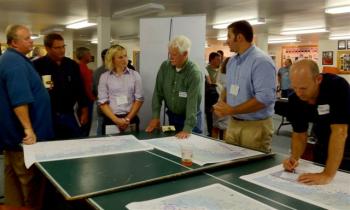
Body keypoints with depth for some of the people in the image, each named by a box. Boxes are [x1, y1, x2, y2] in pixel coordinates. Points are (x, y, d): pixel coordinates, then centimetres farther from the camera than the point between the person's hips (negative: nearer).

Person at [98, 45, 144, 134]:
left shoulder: (135, 75, 4)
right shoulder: (104, 77, 2)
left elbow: (139, 99, 2)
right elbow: (102, 102, -1)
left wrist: (128, 119, -9)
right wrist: (116, 120, -13)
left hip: (131, 120, 1)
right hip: (111, 120, 0)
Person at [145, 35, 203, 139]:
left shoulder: (195, 73, -22)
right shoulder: (165, 66, -6)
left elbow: (193, 102, -28)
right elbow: (158, 92, -2)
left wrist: (187, 129, -34)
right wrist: (155, 116, -8)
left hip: (190, 118, -4)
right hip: (172, 116, 4)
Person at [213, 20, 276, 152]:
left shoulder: (261, 61, -17)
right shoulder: (232, 61, 10)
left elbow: (265, 98, -25)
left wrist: (231, 110, -22)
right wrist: (221, 106, -1)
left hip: (255, 126, -7)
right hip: (233, 124, 8)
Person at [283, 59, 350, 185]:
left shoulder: (337, 87, -32)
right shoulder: (294, 100, -15)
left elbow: (339, 131, -38)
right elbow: (299, 133, -6)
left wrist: (327, 175, -43)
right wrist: (294, 158, -25)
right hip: (323, 147, 5)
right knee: (315, 185, 18)